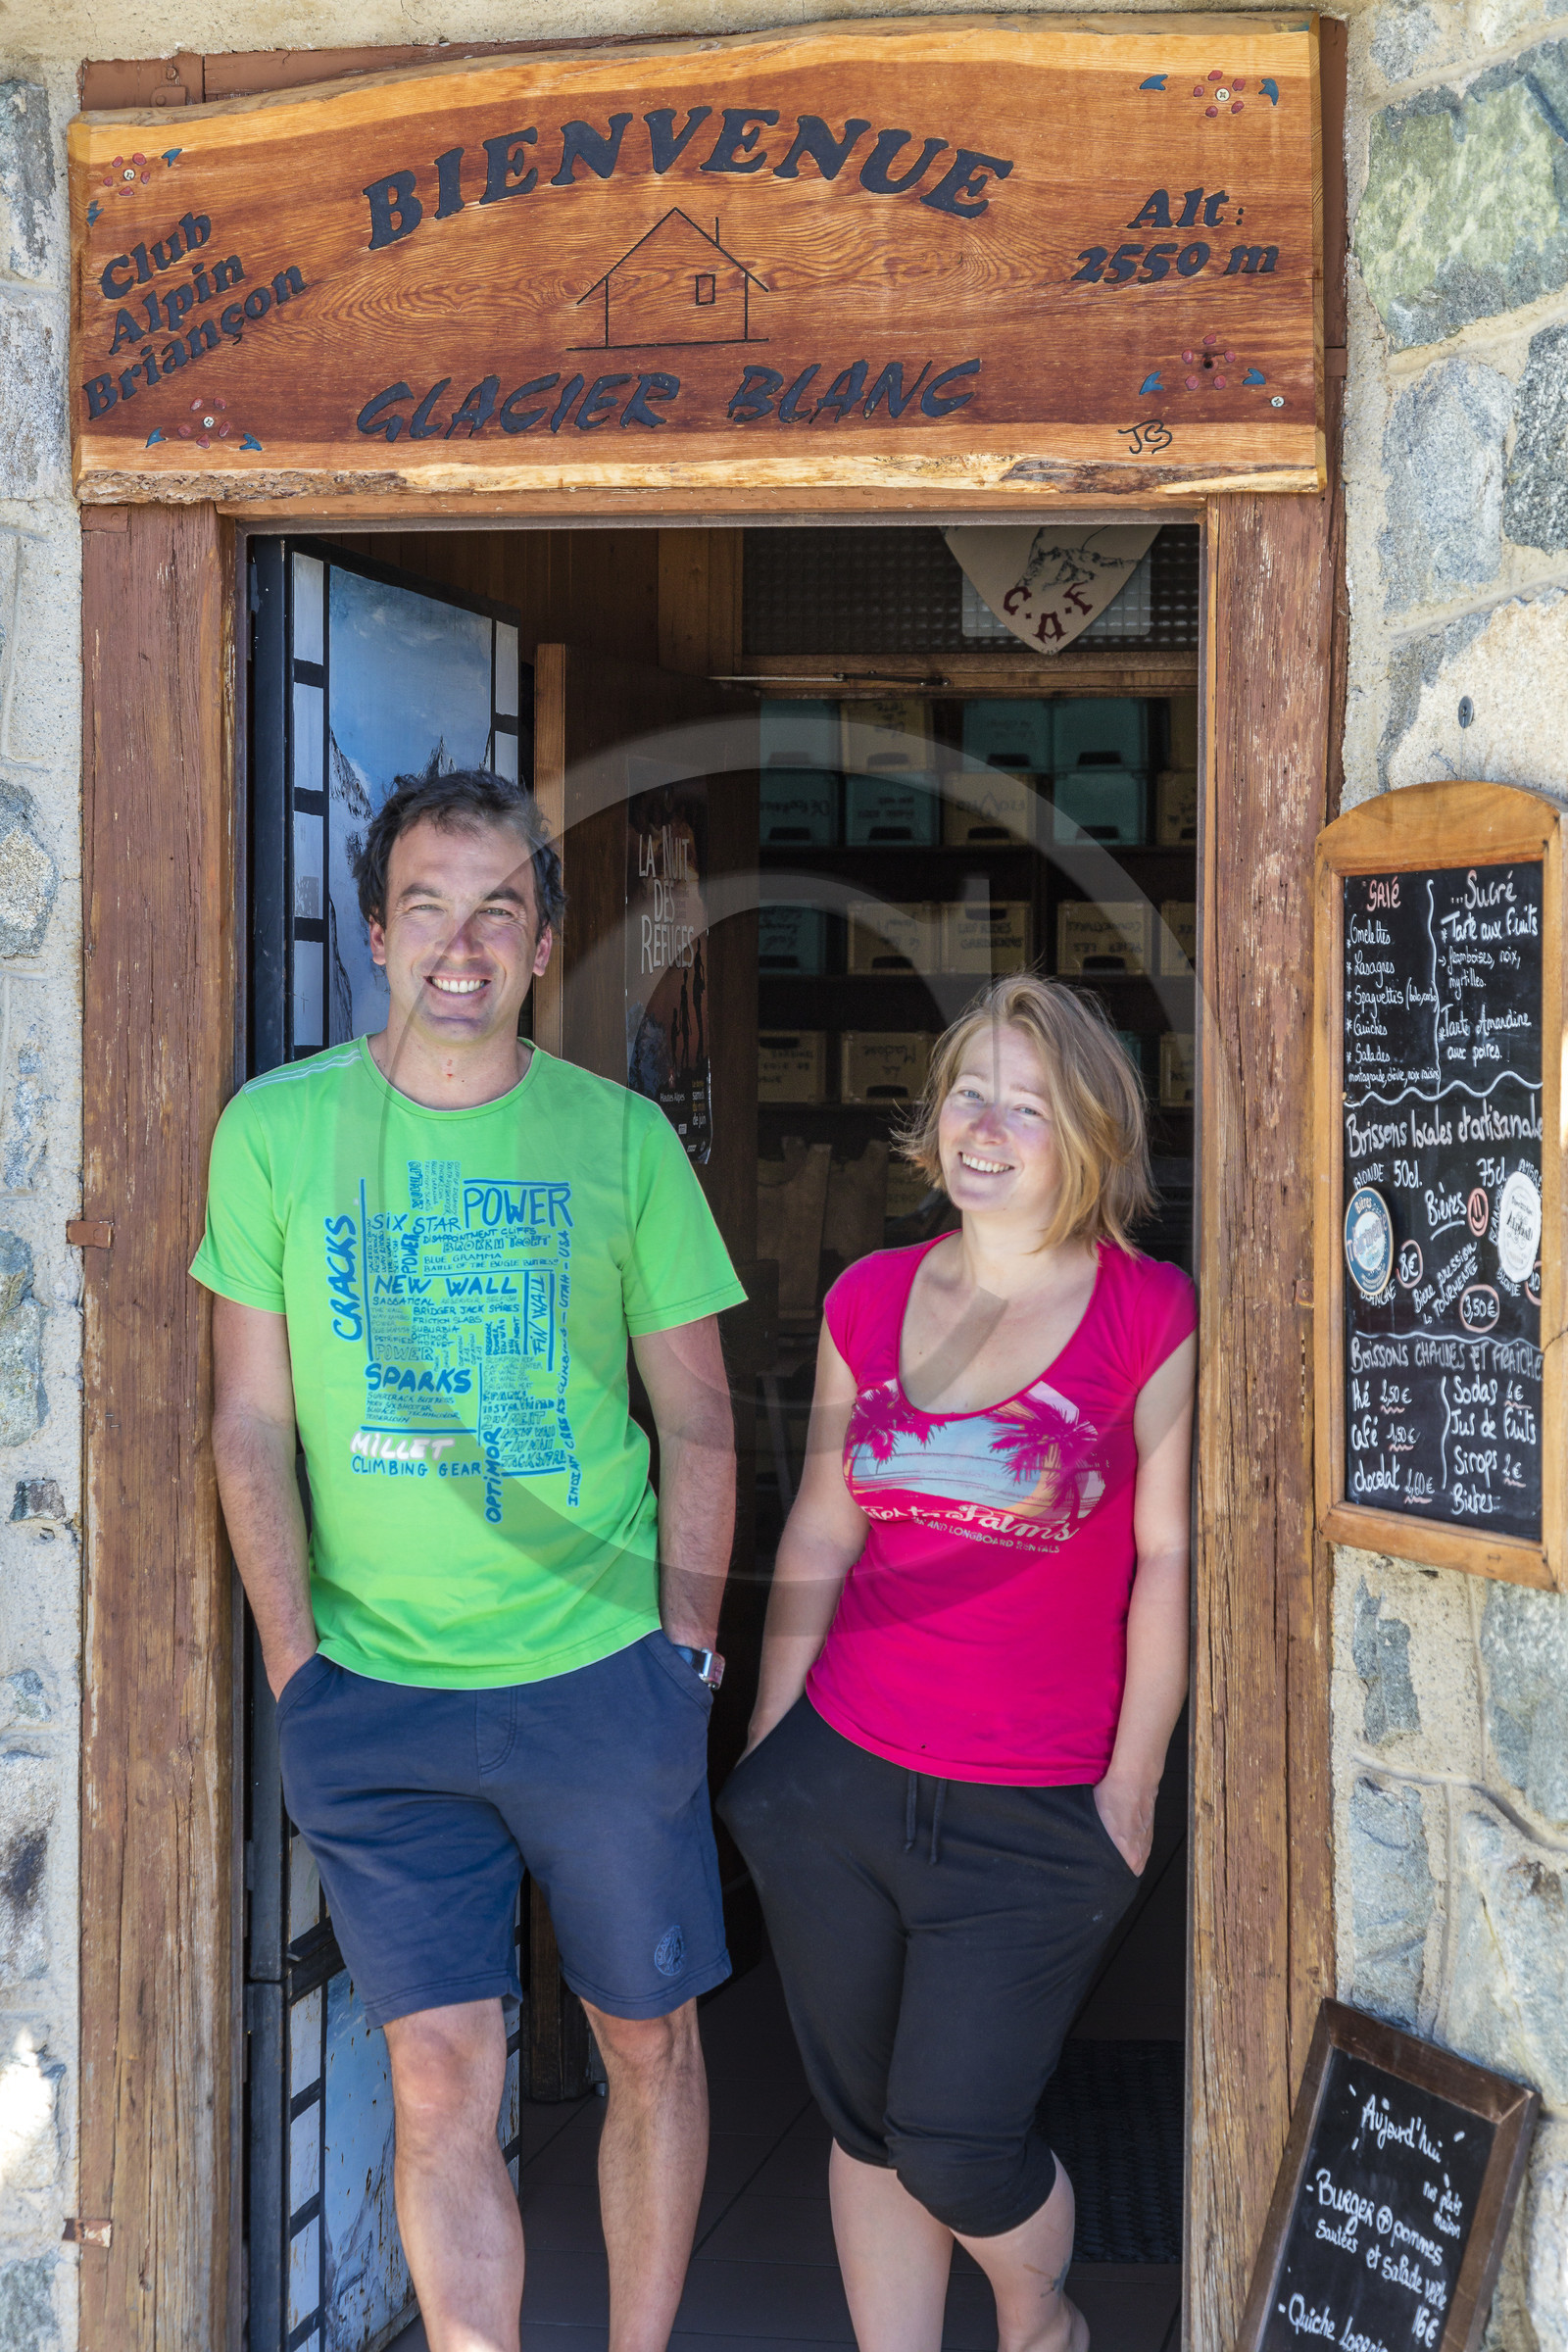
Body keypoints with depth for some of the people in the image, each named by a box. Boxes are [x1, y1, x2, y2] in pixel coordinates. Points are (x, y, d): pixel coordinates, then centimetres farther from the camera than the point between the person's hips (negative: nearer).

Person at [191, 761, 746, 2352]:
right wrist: (297, 1666, -5)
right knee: (441, 2082, -1)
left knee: (649, 2045, 12)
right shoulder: (274, 1128, 0)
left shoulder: (622, 1138, 0)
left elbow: (699, 1422, 5)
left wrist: (686, 1649, -1)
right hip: (377, 1694, -1)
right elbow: (252, 1423, 1)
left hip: (603, 1679, 1)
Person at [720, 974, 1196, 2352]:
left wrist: (1131, 1785, -4)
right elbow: (821, 1531, 11)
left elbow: (1168, 1562, -6)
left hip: (1033, 1818, -4)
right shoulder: (872, 1300, 4)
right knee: (864, 2124, 12)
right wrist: (766, 1739, 11)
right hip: (840, 1783, 4)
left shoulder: (1151, 1316, -8)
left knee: (957, 2153, 0)